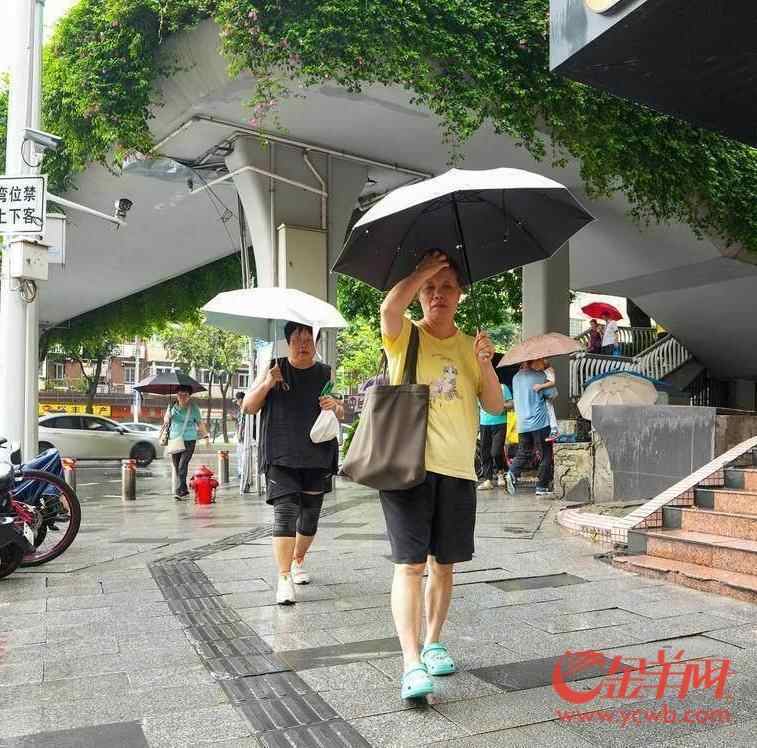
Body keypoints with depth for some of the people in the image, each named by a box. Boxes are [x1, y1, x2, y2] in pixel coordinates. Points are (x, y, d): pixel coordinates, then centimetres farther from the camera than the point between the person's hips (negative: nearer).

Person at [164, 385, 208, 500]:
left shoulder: (193, 408, 1)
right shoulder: (172, 406, 8)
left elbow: (200, 423, 6)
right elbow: (165, 421, 13)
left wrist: (205, 436, -2)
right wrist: (168, 417, -10)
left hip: (189, 440, -4)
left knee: (182, 465, -15)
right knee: (176, 467, 6)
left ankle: (180, 491, -16)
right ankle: (184, 490, 18)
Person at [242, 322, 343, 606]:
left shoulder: (326, 374, 10)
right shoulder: (274, 369, 4)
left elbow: (342, 414, 17)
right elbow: (247, 408, 3)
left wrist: (335, 407, -7)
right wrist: (266, 385, -15)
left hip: (317, 457, 3)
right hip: (281, 457, -3)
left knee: (310, 515, 10)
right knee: (285, 512, -15)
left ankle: (298, 561, 35)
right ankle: (284, 578, -11)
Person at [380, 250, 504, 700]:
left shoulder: (470, 347, 13)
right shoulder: (405, 337, 2)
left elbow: (495, 407, 6)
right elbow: (390, 306, -22)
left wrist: (486, 366, -10)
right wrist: (425, 269, -11)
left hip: (458, 469, 4)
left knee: (443, 564, 12)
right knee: (410, 564, -9)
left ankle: (433, 643, 29)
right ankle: (412, 663, -7)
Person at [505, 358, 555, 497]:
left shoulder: (516, 377, 10)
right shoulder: (539, 376, -8)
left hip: (522, 424, 6)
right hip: (540, 422, -5)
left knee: (523, 453, 13)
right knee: (546, 455, 5)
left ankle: (512, 473, -12)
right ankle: (541, 487, 5)